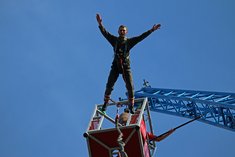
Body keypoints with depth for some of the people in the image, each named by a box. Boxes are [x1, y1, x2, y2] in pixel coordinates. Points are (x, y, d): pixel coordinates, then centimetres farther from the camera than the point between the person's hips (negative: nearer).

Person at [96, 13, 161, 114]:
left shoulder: (129, 41, 7)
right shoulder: (114, 40, 9)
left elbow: (141, 37, 2)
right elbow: (105, 33, -1)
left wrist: (151, 30, -7)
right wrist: (100, 24, -17)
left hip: (126, 66, 0)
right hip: (115, 65, 1)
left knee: (130, 87, -5)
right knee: (109, 85, -3)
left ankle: (131, 106, 2)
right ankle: (105, 103, 8)